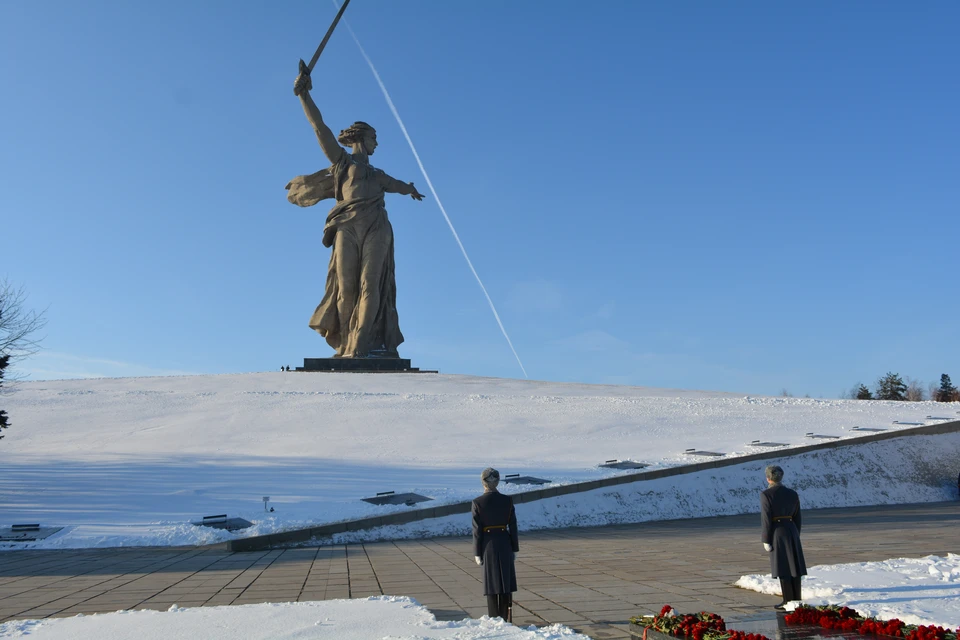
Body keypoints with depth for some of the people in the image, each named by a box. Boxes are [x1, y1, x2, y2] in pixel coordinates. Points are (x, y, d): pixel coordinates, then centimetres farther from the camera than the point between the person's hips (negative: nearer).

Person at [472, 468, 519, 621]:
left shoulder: (478, 503, -10)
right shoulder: (507, 500, -4)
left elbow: (477, 530, -8)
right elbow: (513, 527, -1)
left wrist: (477, 553, -1)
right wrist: (515, 549, 8)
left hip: (488, 545, -2)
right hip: (504, 544, 2)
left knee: (492, 583, 7)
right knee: (506, 582, 11)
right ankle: (507, 619, 14)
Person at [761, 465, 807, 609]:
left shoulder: (766, 495, -12)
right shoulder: (793, 493, 5)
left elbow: (766, 519, -13)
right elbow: (797, 518, 10)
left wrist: (765, 540, -7)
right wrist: (796, 537, 19)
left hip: (777, 533, -5)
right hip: (792, 531, 5)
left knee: (782, 567, 1)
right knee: (794, 565, 11)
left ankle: (788, 601, 4)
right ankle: (797, 599, 15)